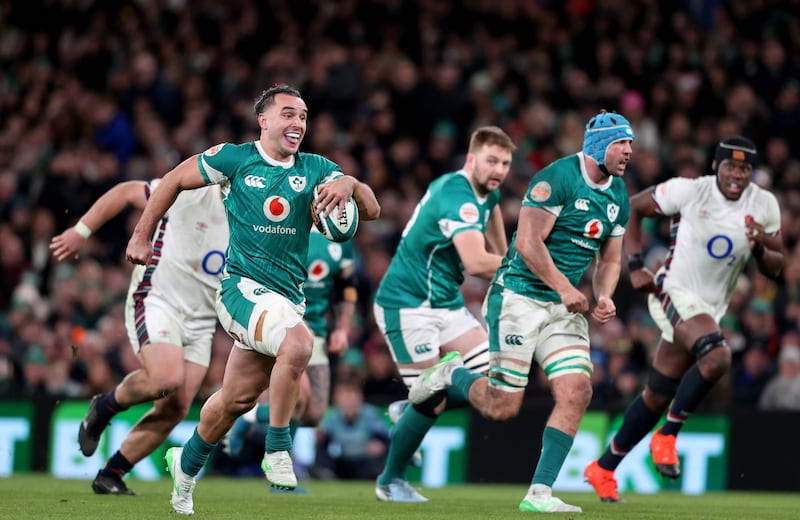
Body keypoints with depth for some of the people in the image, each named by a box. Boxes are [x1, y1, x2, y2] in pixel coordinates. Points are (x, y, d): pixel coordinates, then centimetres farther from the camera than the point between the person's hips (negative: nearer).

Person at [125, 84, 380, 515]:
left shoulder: (315, 169, 7)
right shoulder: (234, 159, -2)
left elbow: (372, 210, -3)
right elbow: (174, 181, 9)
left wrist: (350, 184, -24)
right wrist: (141, 236, 8)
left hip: (288, 297, 5)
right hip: (243, 286, -5)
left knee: (238, 398, 10)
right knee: (298, 341, -33)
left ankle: (186, 465, 36)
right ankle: (277, 449, -20)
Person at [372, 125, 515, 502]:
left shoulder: (486, 192, 6)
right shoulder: (458, 197, -24)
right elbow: (476, 262, -36)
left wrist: (505, 260, 29)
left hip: (446, 304, 9)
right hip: (408, 305, -9)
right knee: (431, 401, -10)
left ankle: (409, 412, 18)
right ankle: (390, 482, 11)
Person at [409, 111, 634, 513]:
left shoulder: (618, 196, 10)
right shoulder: (556, 178, -16)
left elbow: (610, 259, 19)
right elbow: (528, 243, -19)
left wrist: (604, 297, 0)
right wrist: (564, 288, -19)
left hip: (564, 309, 7)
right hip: (519, 296, -7)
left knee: (576, 393, -10)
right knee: (503, 407, -7)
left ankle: (539, 493, -6)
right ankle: (451, 376, 25)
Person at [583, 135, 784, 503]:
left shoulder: (764, 206, -1)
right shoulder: (689, 191, -12)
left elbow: (775, 268, 6)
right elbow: (631, 207, -1)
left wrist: (760, 249, -17)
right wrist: (635, 266, -8)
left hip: (710, 308, 5)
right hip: (675, 294, -5)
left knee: (658, 395, 10)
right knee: (717, 356, -32)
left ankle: (604, 469, 24)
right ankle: (666, 437, -15)